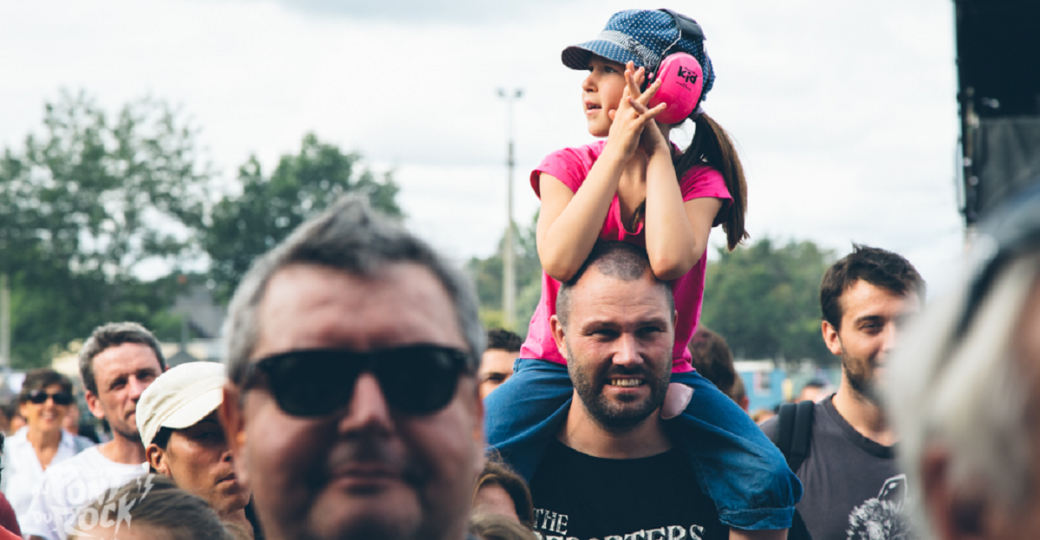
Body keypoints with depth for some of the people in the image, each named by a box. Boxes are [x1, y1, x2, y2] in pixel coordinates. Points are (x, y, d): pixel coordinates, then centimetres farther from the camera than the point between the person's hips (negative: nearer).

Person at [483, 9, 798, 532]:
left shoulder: (698, 180, -5)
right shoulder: (568, 166, -4)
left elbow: (669, 260, -29)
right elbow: (559, 260, -26)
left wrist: (657, 150, -17)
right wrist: (619, 149, -20)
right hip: (557, 366, 0)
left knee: (766, 482, -21)